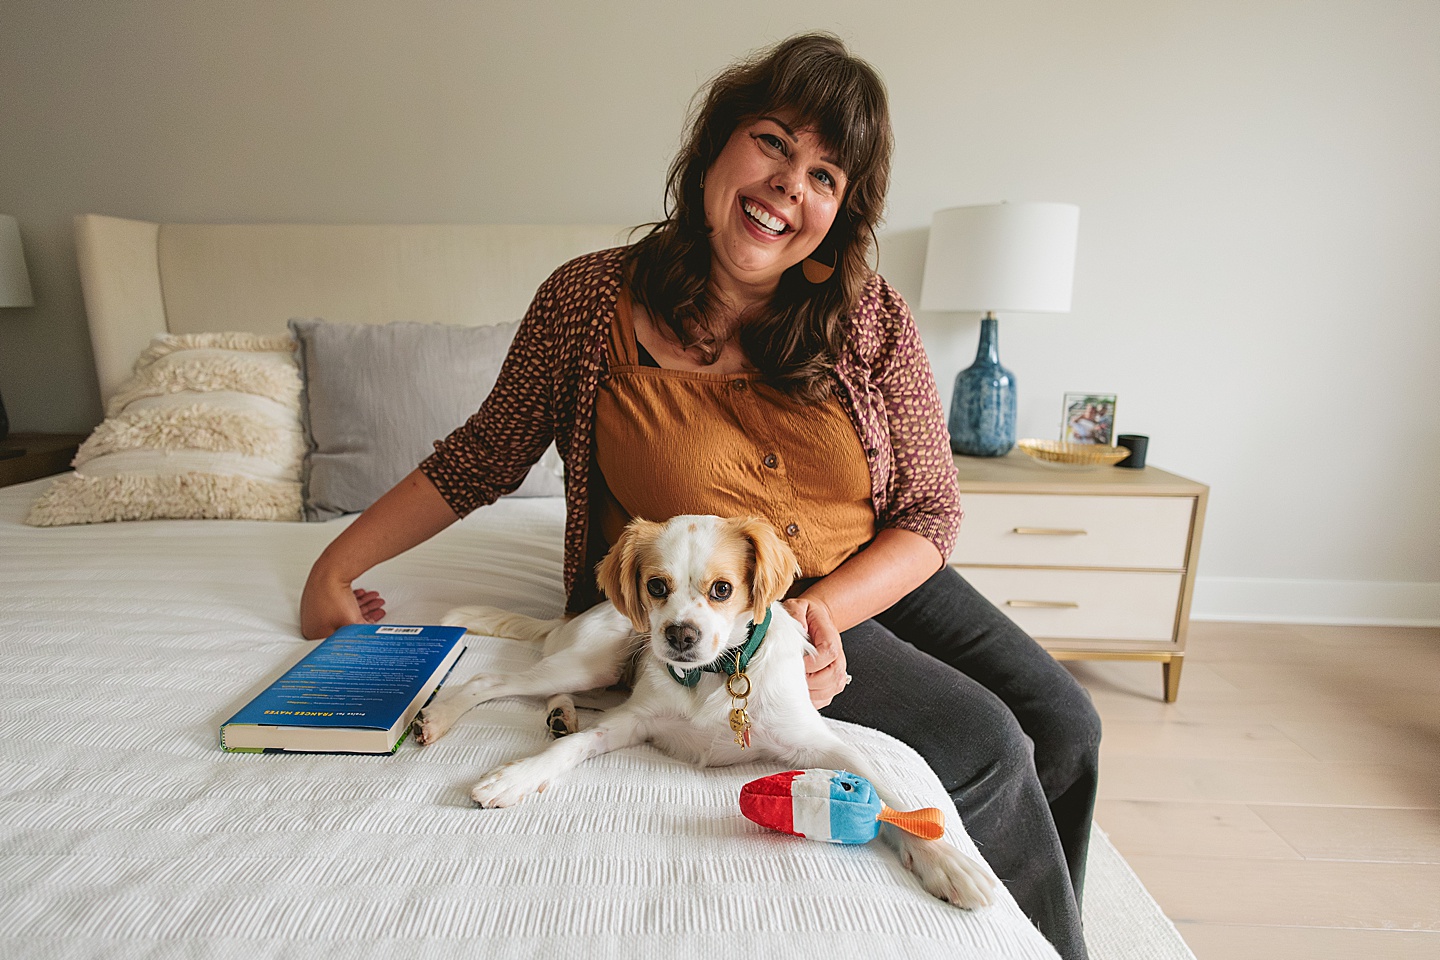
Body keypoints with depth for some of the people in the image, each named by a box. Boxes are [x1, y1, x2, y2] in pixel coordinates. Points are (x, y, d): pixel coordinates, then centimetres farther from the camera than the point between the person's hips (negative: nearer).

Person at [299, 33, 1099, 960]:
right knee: (981, 747, -17)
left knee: (1064, 724, -4)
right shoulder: (592, 299, -12)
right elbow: (483, 458, 0)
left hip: (878, 577, 5)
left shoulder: (870, 316, -8)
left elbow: (930, 511, -3)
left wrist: (829, 607, -21)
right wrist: (336, 565, 2)